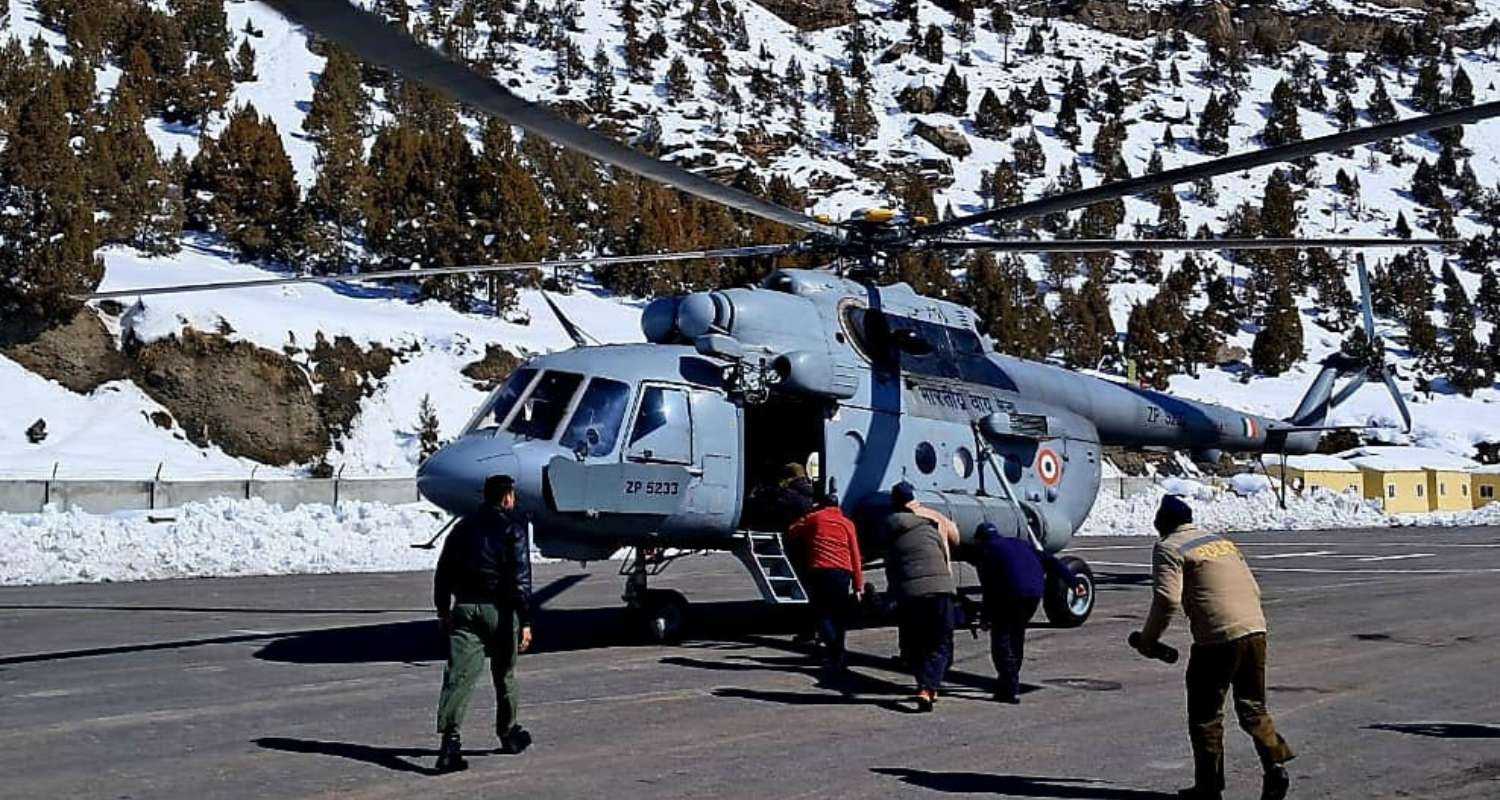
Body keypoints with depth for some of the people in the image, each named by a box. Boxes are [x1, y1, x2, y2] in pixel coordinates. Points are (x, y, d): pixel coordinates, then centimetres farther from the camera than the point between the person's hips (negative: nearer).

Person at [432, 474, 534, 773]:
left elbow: (443, 571, 15)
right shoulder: (513, 526, -3)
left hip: (464, 608, 3)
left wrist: (443, 609, 25)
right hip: (499, 610, -3)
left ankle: (450, 739, -24)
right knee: (504, 675, 16)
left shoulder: (464, 525, 13)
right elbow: (520, 576, -11)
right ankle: (508, 734, 31)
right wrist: (525, 620, -12)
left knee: (459, 674, -9)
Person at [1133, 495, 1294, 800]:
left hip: (1217, 638, -6)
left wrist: (1148, 638, -1)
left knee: (1206, 715, 6)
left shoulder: (1169, 548, 0)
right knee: (1253, 707, 16)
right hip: (1255, 630, 6)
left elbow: (1167, 600, -12)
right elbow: (1254, 589, 22)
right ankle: (1275, 766, 1)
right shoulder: (1222, 541, 23)